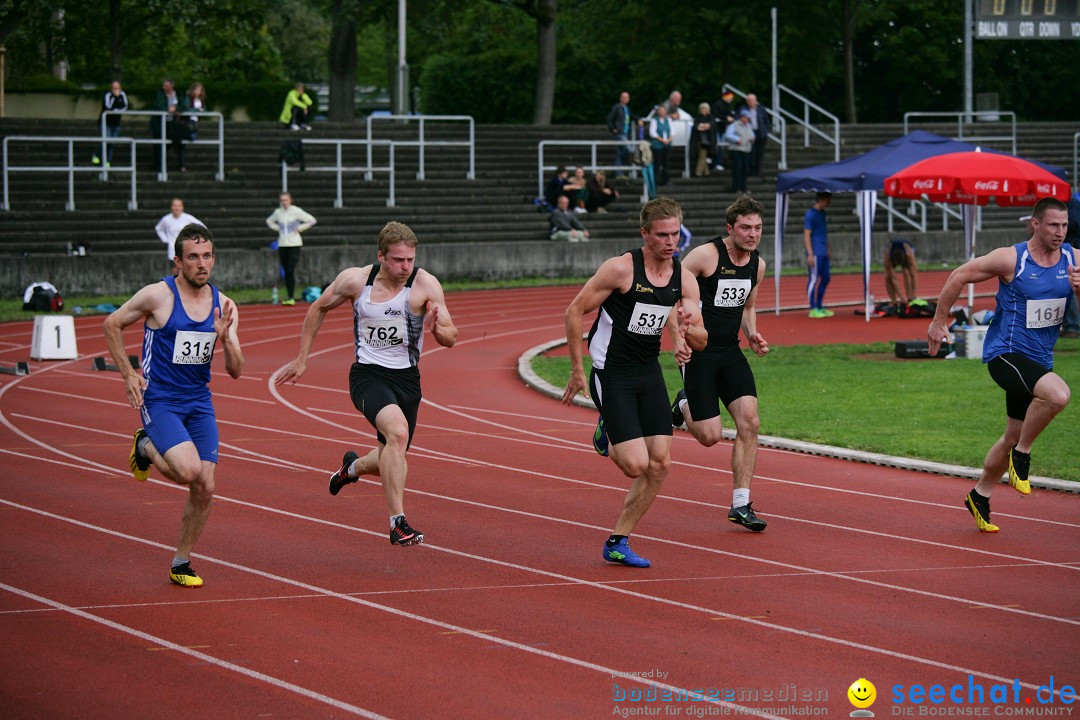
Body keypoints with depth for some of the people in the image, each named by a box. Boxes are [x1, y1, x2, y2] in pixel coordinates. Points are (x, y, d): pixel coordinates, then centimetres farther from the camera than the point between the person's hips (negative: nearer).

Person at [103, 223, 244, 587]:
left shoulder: (223, 305, 2)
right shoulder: (158, 296, -12)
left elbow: (236, 371, 3)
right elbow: (112, 324, 3)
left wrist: (225, 338, -17)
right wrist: (128, 374, -4)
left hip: (199, 402, 5)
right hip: (159, 400, -5)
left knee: (204, 488, -1)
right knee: (189, 470, -24)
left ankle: (182, 562, 17)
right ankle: (146, 447, 9)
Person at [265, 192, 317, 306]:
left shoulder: (296, 211, -5)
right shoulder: (278, 212, 6)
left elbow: (312, 221, -2)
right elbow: (269, 221, 26)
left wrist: (300, 228, -8)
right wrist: (277, 228, 10)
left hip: (295, 244, -4)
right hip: (282, 244, 4)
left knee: (290, 271, -14)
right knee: (285, 272, 5)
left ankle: (292, 298, -13)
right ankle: (289, 297, 12)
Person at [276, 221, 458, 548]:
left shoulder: (425, 285, -10)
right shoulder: (355, 280, -7)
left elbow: (451, 338, -10)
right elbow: (319, 308, 11)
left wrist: (438, 330, -34)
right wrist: (301, 359, 12)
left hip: (406, 377, 3)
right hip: (368, 374, -3)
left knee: (391, 462, 13)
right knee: (397, 431, -31)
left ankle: (353, 467, 52)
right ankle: (398, 523, -28)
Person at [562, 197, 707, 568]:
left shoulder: (684, 279, 1)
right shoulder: (621, 269, -16)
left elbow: (701, 340, 6)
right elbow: (574, 312, -11)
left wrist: (686, 330, -18)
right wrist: (577, 370, -10)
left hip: (649, 371, 6)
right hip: (611, 374, -6)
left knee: (660, 463, -1)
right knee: (636, 465, -14)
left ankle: (617, 543, 13)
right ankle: (607, 433, 23)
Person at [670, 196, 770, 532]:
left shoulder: (757, 265, 6)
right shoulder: (706, 255, -15)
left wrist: (752, 335, 5)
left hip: (730, 353, 6)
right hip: (697, 353, -6)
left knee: (749, 422, -9)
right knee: (710, 436, -7)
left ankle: (741, 505, -1)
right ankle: (685, 405, 29)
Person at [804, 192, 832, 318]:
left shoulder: (822, 213, 17)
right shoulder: (810, 215, -9)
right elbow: (806, 235, -12)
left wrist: (827, 250, 20)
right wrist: (810, 254, -17)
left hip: (823, 254, 9)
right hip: (815, 253, -9)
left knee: (825, 278, 11)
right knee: (814, 279, -4)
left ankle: (819, 307, 19)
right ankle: (813, 309, -1)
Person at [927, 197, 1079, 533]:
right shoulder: (1011, 259, -14)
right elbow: (959, 276, -3)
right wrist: (939, 322, 2)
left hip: (1038, 360, 7)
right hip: (1005, 353, -6)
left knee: (1015, 436, 16)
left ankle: (979, 497, 36)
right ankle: (1022, 455, -11)